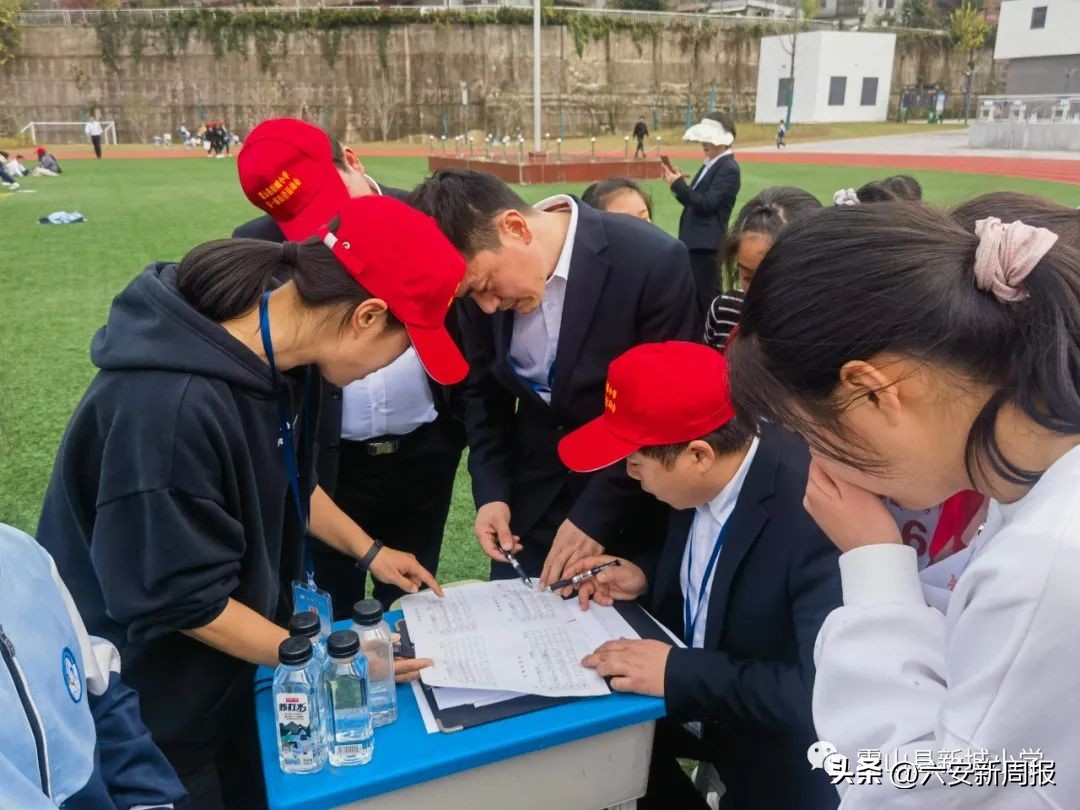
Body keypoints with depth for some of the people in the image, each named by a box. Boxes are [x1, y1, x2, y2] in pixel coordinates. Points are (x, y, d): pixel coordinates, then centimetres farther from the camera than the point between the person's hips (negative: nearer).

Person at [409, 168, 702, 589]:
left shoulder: (653, 262, -23)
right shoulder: (483, 259, -8)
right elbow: (484, 390, 5)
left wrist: (595, 514, -18)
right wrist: (490, 491, -5)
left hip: (629, 513, -3)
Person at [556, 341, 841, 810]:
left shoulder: (814, 513, -32)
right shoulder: (706, 481, -9)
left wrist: (680, 672, -30)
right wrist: (647, 576, -6)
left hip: (781, 757, -6)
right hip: (694, 690, 6)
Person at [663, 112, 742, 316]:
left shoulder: (729, 169, -13)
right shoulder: (710, 165, 15)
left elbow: (707, 203, -21)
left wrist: (679, 185, -17)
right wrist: (677, 184, -1)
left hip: (707, 242, -9)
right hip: (694, 240, 10)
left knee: (708, 297, -3)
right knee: (695, 297, 16)